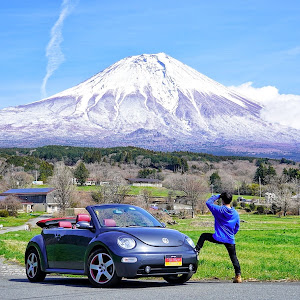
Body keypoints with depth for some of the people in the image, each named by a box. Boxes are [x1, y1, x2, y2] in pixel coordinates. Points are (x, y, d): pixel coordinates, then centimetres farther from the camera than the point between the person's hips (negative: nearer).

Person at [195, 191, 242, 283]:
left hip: (218, 238, -3)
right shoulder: (236, 213, 3)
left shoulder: (219, 210, -10)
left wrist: (217, 196, 13)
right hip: (230, 240, 3)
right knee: (234, 258, 10)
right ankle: (238, 276, 5)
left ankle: (196, 250, 17)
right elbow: (237, 227, 13)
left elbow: (208, 202, 4)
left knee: (203, 236, 21)